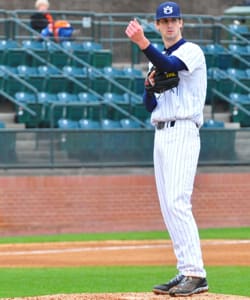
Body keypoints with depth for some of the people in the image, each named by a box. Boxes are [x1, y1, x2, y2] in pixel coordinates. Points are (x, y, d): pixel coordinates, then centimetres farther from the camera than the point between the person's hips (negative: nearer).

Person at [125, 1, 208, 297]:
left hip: (182, 132, -9)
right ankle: (186, 272, 7)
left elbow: (170, 66, -27)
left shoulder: (191, 51, -4)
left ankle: (196, 274, -21)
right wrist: (151, 85, -2)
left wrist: (142, 42, -40)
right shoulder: (157, 59, 20)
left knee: (177, 202, -18)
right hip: (161, 135, 9)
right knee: (168, 207, 5)